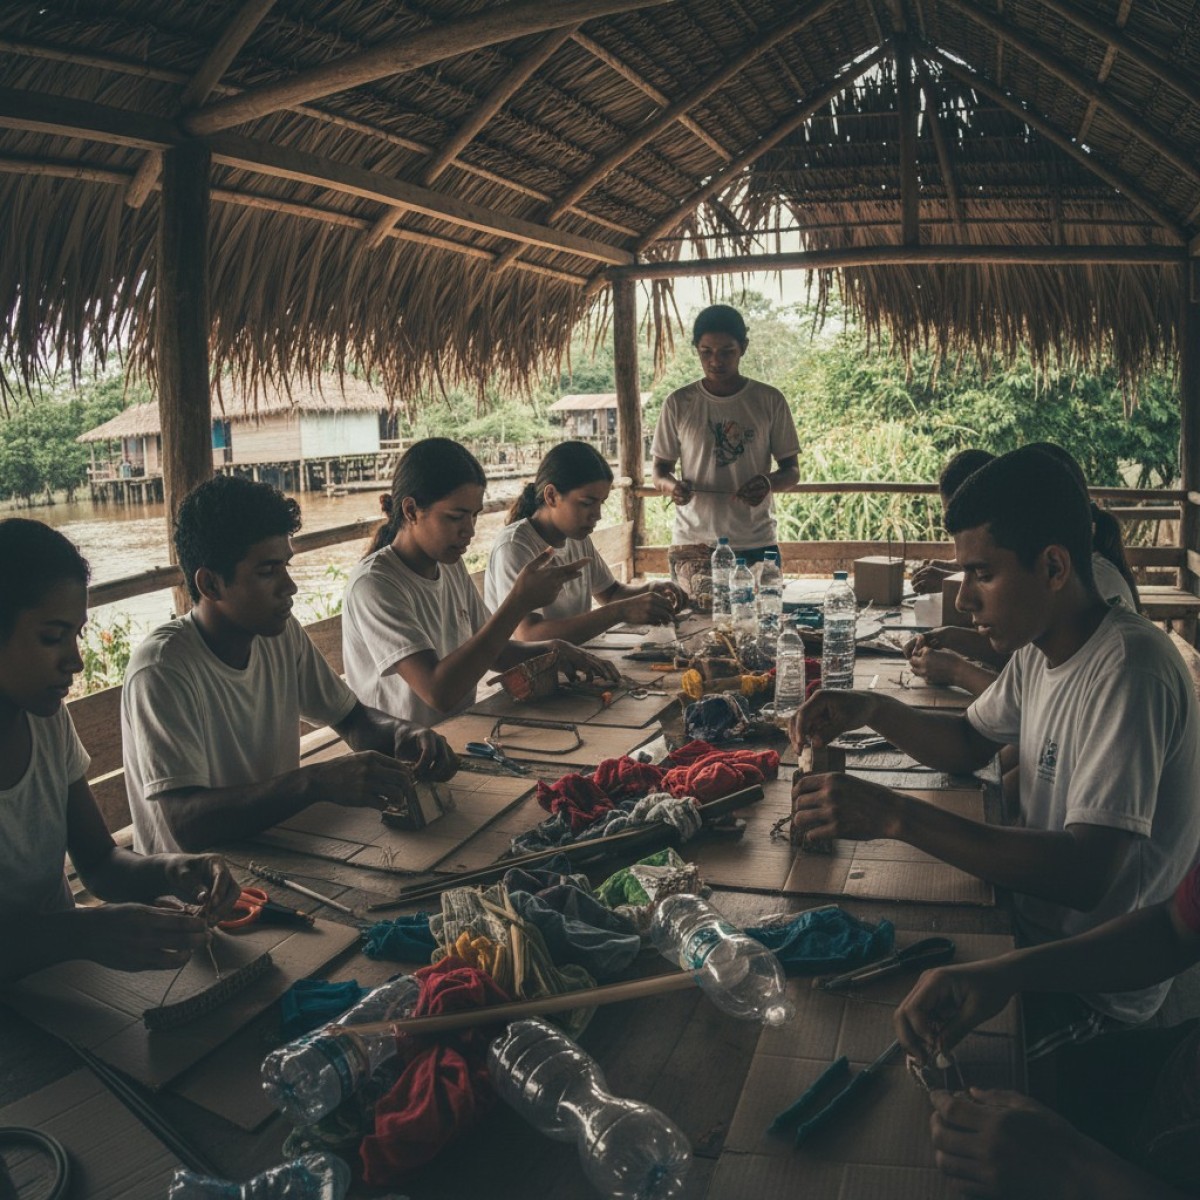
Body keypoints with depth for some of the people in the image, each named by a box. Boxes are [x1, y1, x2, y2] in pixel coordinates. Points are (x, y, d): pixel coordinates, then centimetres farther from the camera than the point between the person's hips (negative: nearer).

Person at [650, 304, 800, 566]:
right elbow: (660, 468, 9)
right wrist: (670, 485, -15)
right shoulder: (678, 404, 3)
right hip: (692, 545, 0)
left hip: (756, 545, 0)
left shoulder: (770, 400, 2)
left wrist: (769, 482, -16)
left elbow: (791, 469, 7)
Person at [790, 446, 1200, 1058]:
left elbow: (1086, 874, -36)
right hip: (1034, 926, 8)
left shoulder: (1127, 669, -28)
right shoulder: (1041, 647, 0)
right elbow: (970, 743, 13)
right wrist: (872, 710, -7)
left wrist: (895, 815, -40)